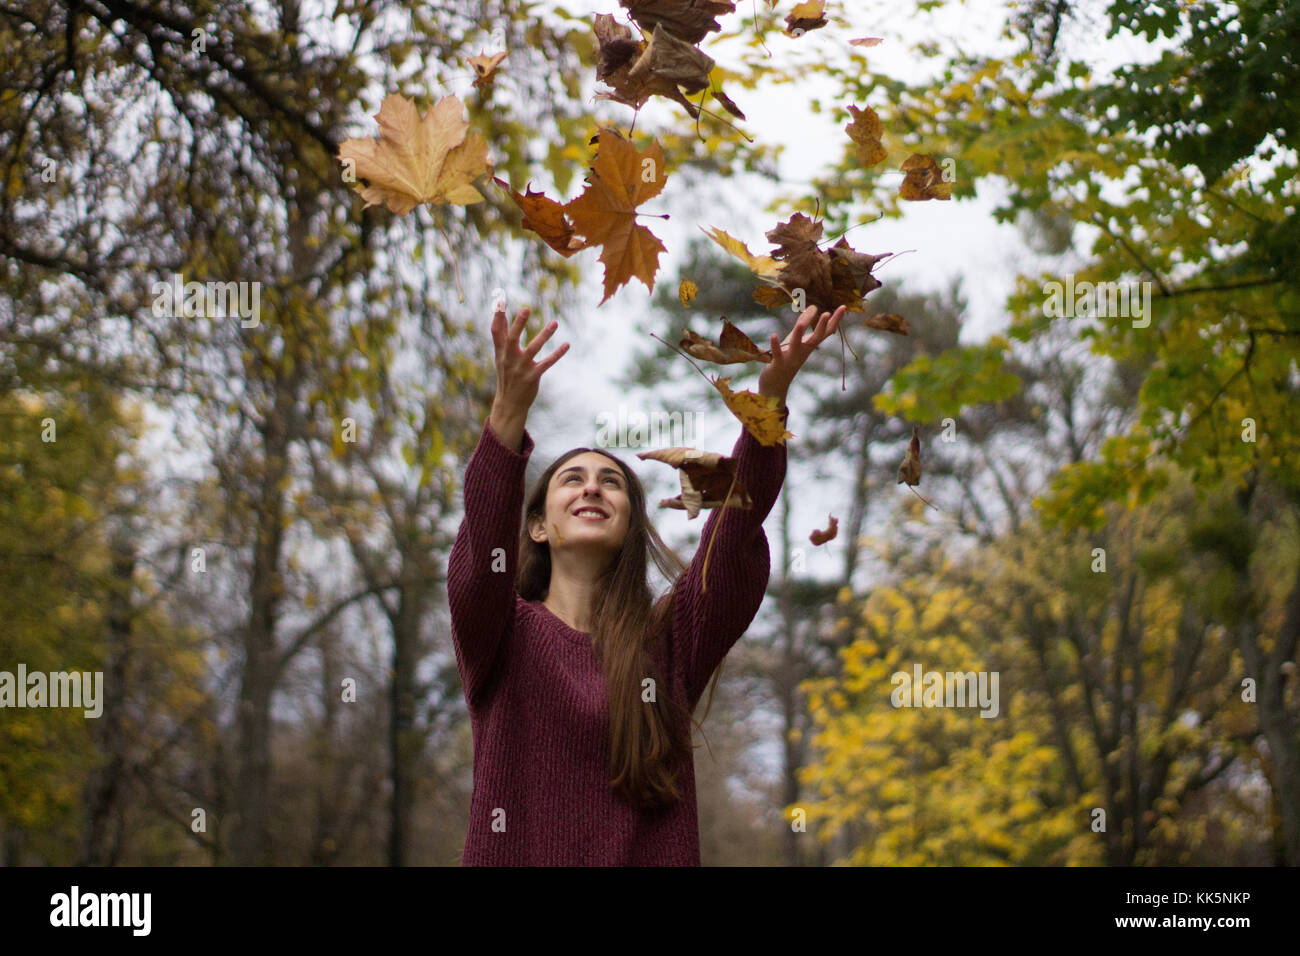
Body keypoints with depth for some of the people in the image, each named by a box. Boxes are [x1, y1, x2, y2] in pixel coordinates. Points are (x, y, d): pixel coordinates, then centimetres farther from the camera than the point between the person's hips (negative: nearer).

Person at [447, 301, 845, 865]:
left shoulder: (670, 638, 11)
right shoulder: (504, 632, 8)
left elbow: (736, 532, -2)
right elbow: (482, 553, -12)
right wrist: (510, 411, -25)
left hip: (654, 854, 0)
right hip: (516, 852, 0)